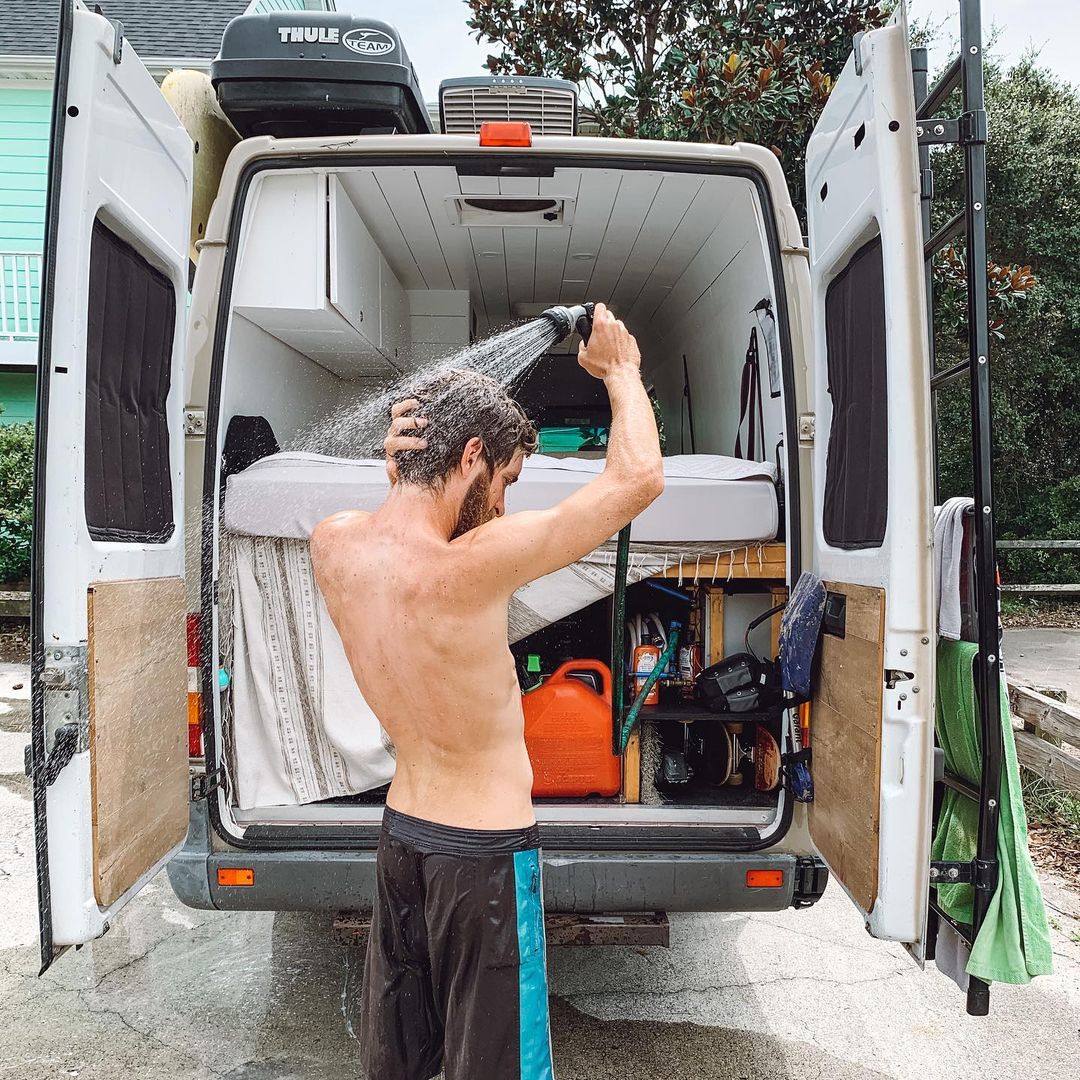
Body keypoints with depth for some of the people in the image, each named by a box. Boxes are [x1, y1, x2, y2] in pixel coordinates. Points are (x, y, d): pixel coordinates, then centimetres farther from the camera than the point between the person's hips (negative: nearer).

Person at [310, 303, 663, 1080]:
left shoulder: (332, 545, -8)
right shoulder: (470, 568, -29)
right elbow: (640, 476, -24)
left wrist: (398, 468, -5)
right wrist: (621, 369, -6)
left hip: (402, 831, 7)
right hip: (485, 848, -7)